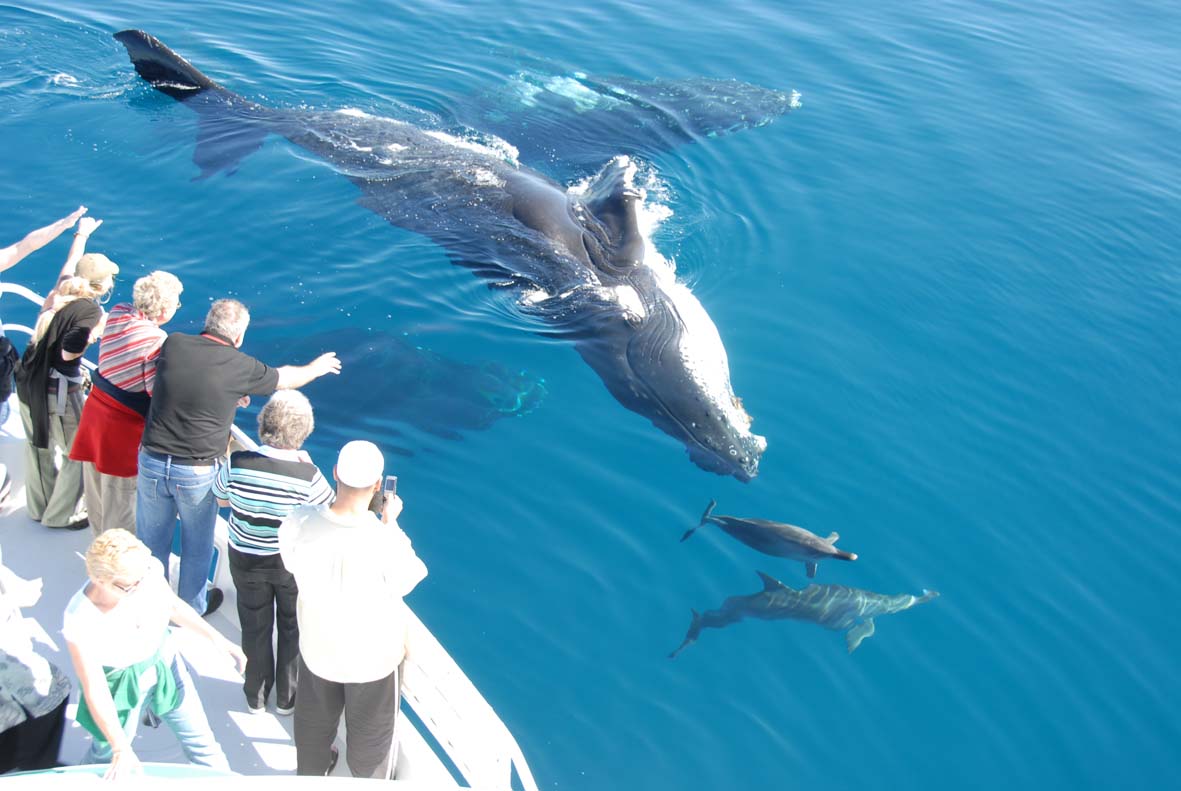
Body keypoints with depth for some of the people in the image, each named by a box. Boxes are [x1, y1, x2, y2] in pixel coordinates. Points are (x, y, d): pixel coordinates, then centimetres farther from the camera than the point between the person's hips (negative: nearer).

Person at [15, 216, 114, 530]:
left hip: (30, 383, 9)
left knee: (39, 444, 23)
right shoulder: (89, 310, -20)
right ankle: (63, 514, 20)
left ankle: (39, 507, 41)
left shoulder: (63, 290, 1)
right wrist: (95, 331, -20)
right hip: (58, 390, -9)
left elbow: (70, 264, 23)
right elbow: (69, 353, -29)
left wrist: (81, 234, 37)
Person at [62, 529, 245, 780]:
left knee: (200, 739, 16)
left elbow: (174, 606, -3)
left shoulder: (148, 569, -26)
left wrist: (217, 639, -4)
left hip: (163, 663, 3)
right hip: (121, 684, -3)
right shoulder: (79, 621, -33)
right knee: (107, 753, 20)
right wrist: (120, 748, -26)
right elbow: (94, 689, -25)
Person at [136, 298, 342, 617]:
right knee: (196, 545, 20)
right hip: (197, 472, -3)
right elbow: (285, 378, 6)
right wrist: (315, 368, 25)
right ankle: (193, 606, 40)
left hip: (152, 462, 3)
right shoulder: (240, 366, -13)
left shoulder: (173, 344, -7)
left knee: (152, 540, 20)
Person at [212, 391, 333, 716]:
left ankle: (256, 696, 41)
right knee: (293, 628, 23)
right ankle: (287, 697, 39)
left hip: (246, 560, 2)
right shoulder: (307, 476, -29)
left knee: (255, 628, 23)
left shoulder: (237, 463, -22)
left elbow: (221, 499, -2)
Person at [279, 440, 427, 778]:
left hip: (317, 649, 4)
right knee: (370, 737, 25)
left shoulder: (298, 524, -27)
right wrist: (390, 523, -6)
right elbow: (406, 582, -14)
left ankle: (310, 776, 58)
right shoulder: (386, 543, -36)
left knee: (314, 726, 32)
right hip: (373, 657, -3)